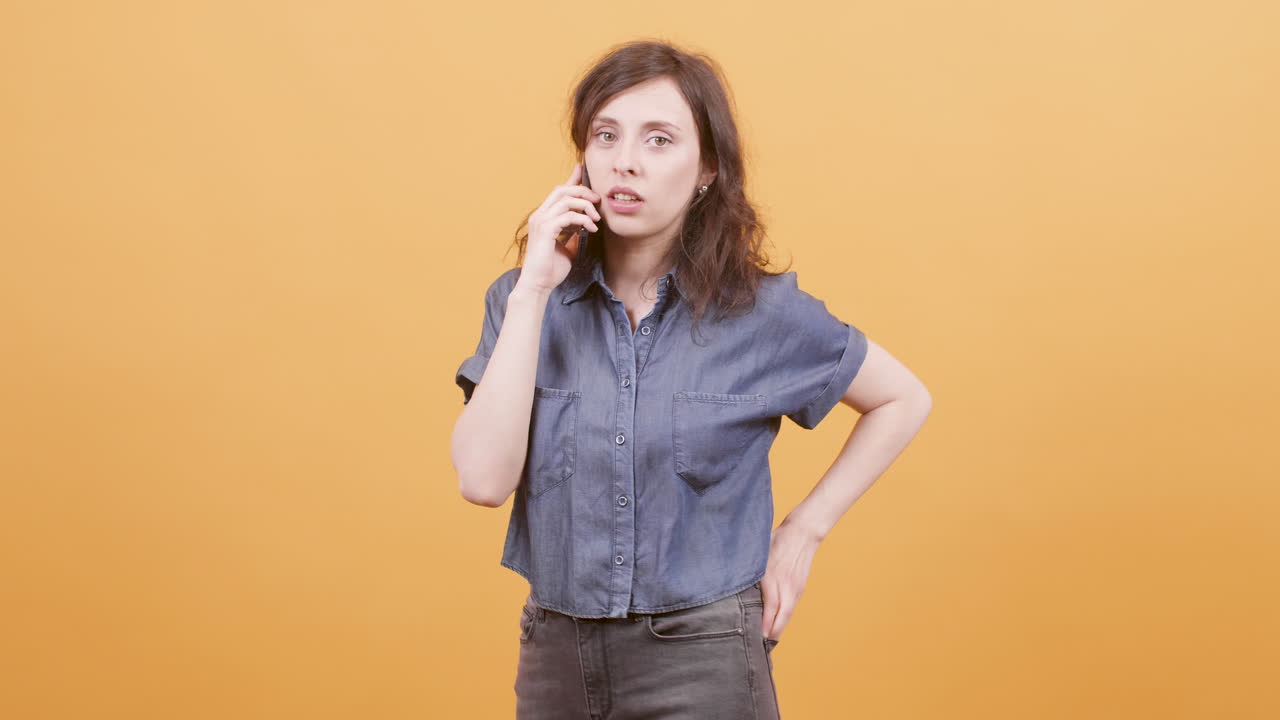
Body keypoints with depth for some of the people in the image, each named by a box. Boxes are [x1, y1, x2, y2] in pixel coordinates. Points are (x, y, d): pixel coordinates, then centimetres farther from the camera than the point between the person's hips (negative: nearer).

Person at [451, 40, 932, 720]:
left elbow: (904, 399, 8)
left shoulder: (764, 312, -7)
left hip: (703, 664, -2)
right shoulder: (526, 299, -2)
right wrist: (534, 290, -15)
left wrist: (803, 530, 0)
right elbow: (484, 479, -15)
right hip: (555, 657, 3)